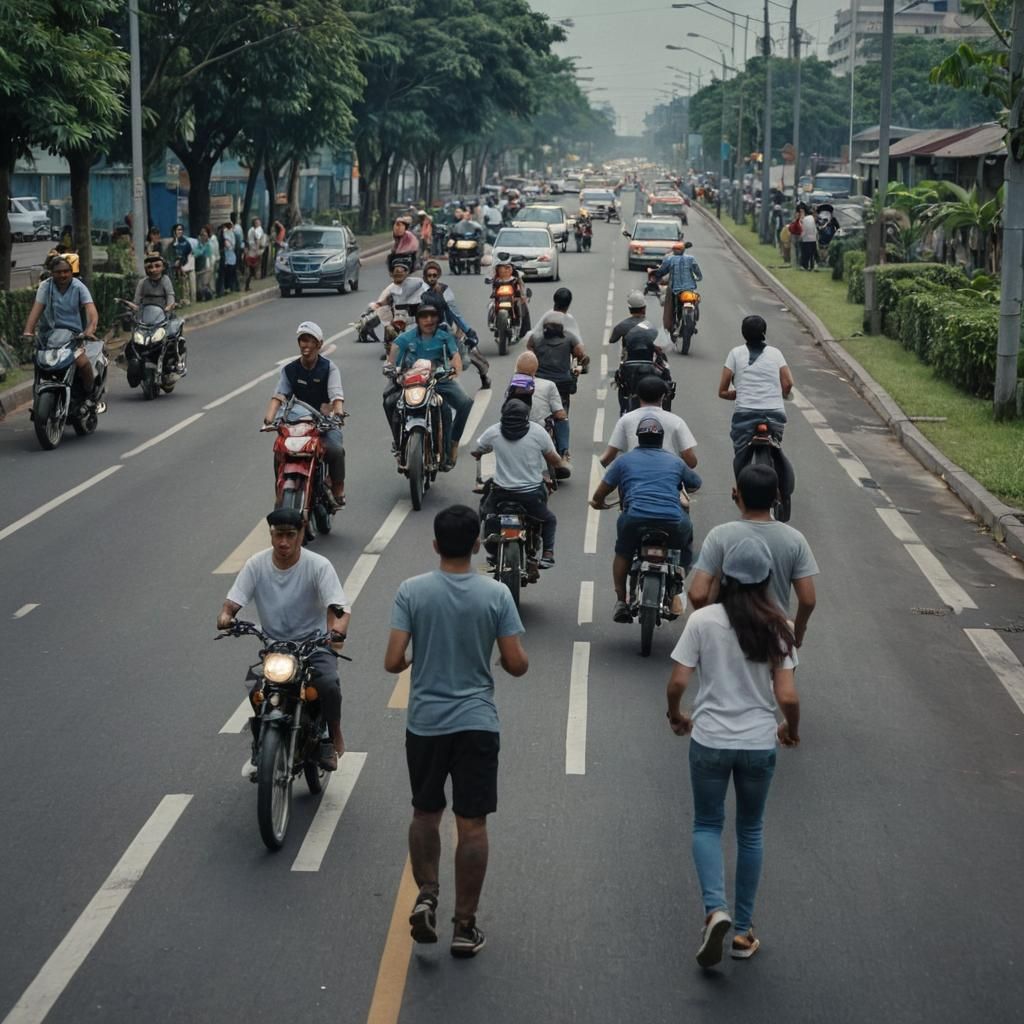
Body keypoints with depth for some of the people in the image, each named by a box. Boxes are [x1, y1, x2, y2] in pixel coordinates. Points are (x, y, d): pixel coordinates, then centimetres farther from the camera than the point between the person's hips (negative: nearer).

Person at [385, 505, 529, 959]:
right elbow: (517, 664, -7)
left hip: (425, 723, 1)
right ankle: (465, 925, 9)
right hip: (477, 724, -1)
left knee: (425, 814, 20)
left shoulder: (412, 592, -8)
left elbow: (393, 661, -12)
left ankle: (427, 894, 4)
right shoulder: (496, 594, -8)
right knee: (472, 825, 5)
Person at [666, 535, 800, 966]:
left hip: (710, 740, -1)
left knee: (707, 825, 15)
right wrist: (791, 730, 11)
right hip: (759, 744, 1)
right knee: (750, 832, 17)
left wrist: (676, 716, 10)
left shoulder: (703, 620, -9)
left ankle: (715, 908, -9)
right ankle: (743, 931, 22)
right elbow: (787, 697, -9)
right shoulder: (777, 628, -6)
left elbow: (677, 683, -10)